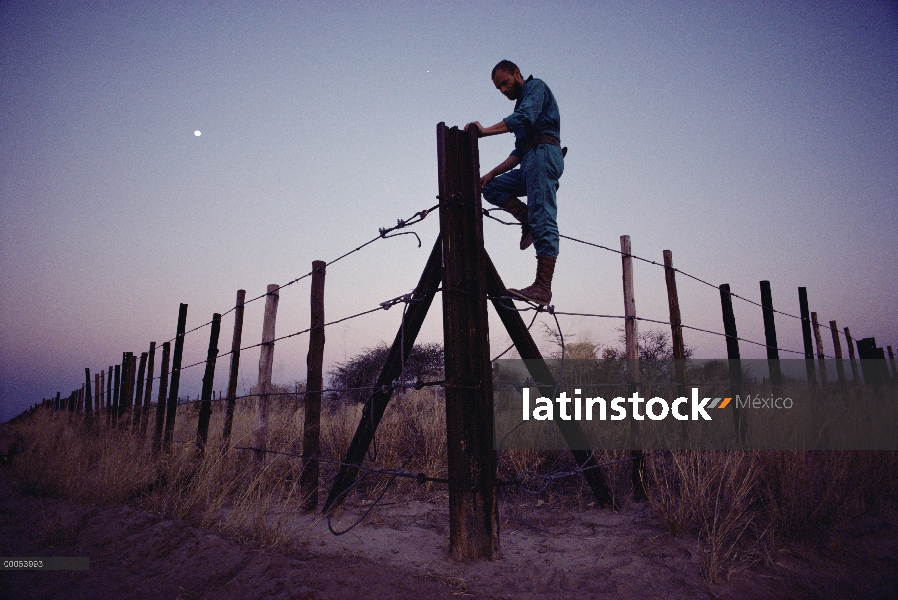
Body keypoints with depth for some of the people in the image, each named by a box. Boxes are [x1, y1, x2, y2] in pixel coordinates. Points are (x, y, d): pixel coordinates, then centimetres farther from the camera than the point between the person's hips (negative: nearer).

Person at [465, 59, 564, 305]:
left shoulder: (535, 86, 7)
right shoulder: (522, 102, 33)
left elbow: (525, 117, -16)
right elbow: (519, 152, 25)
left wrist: (485, 131, -22)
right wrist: (492, 174, 14)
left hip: (544, 152, -10)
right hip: (531, 160, 10)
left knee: (543, 220, -18)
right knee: (491, 188, 11)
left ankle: (543, 286, -24)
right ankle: (528, 220, -5)